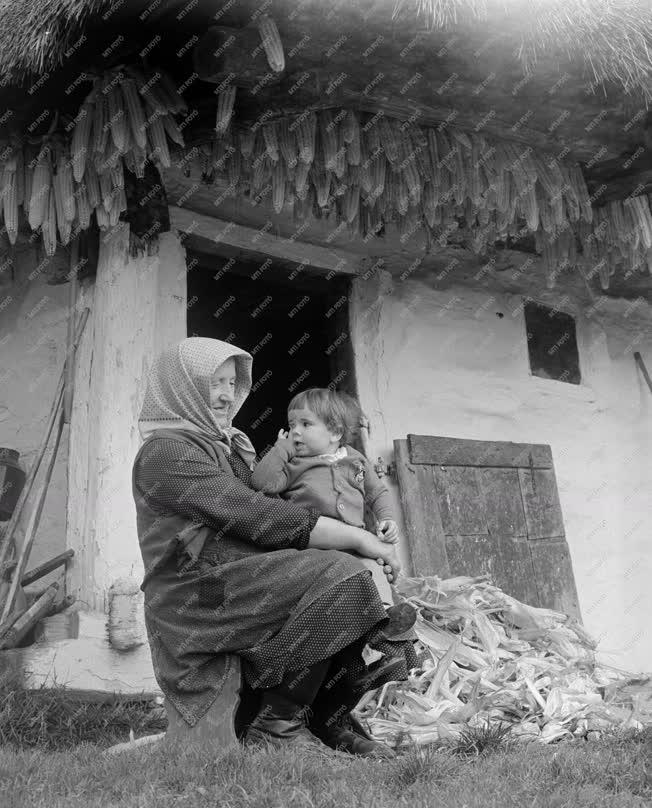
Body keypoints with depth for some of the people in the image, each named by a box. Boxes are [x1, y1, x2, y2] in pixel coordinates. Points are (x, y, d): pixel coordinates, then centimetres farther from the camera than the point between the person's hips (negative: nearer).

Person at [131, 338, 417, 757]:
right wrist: (359, 539, -15)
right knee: (337, 576, -25)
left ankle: (331, 718, 2)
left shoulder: (230, 445, 23)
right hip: (200, 599, -8)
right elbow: (258, 518, -16)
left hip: (250, 583, 9)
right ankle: (276, 723, -13)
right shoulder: (165, 453, -7)